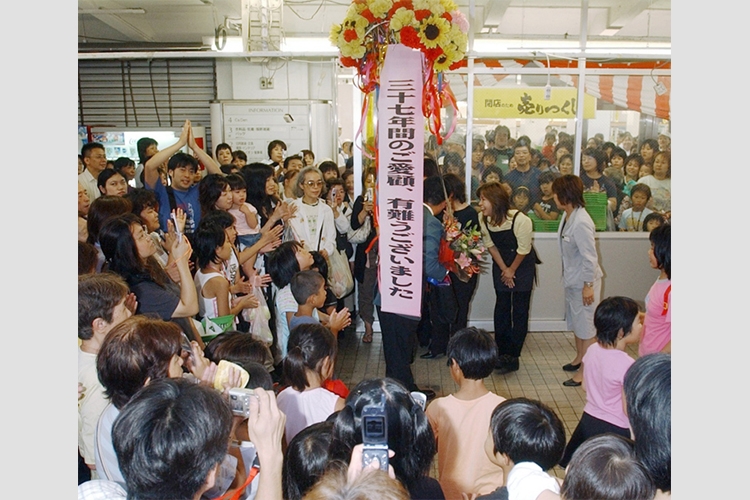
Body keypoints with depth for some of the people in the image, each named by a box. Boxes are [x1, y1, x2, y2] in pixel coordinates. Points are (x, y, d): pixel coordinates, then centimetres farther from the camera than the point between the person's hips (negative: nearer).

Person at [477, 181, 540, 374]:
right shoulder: (483, 219, -16)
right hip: (501, 265, 4)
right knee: (501, 306, 8)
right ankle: (502, 352, 20)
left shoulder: (520, 220, -30)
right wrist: (504, 269, -4)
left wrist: (511, 270, -7)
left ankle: (513, 357, 5)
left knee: (520, 310, -1)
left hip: (523, 265, -4)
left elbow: (523, 250, -18)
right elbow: (490, 245, -2)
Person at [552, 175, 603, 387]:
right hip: (572, 278, 10)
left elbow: (590, 257, -25)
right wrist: (568, 275, 15)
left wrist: (588, 286, -20)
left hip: (584, 281, -10)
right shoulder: (567, 215, 0)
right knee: (575, 321, 24)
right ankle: (579, 358, 42)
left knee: (586, 326, 3)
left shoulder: (581, 222, -28)